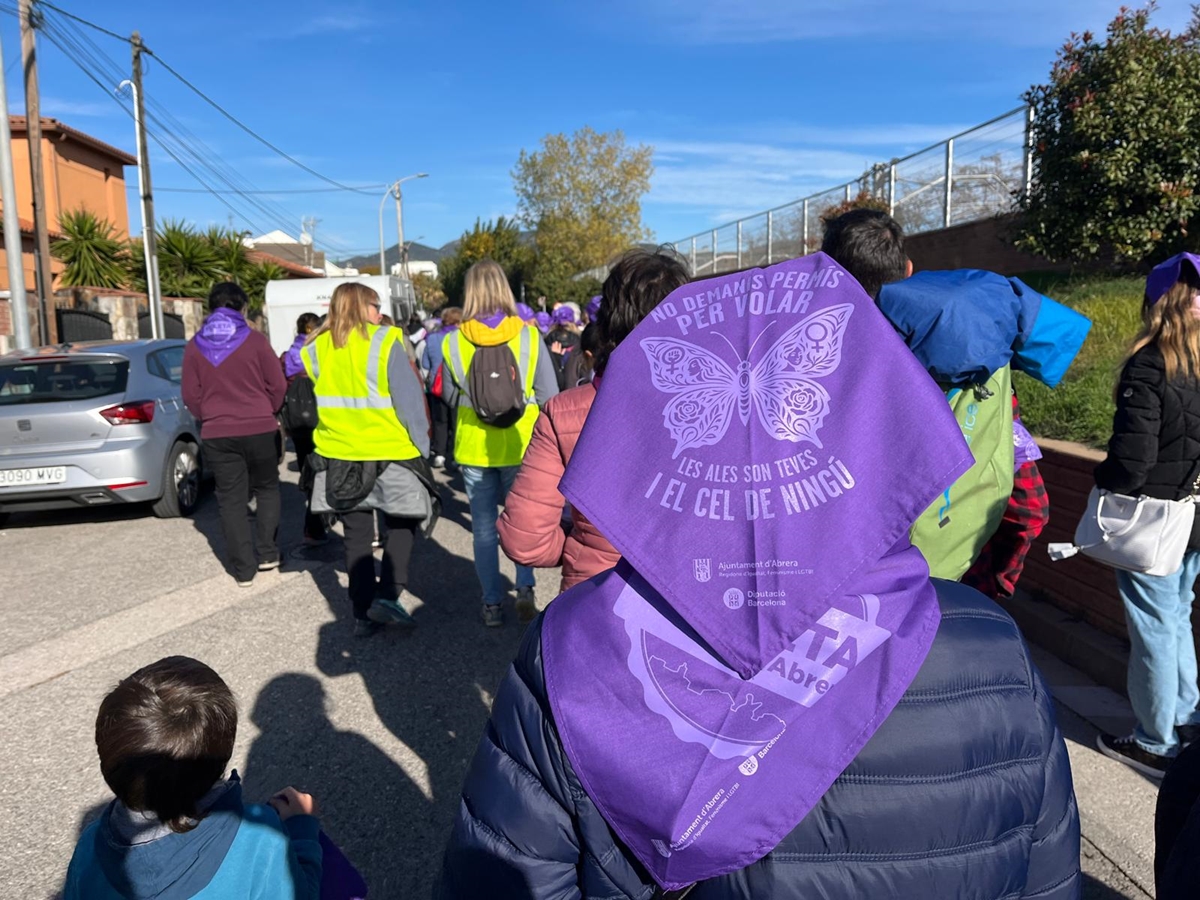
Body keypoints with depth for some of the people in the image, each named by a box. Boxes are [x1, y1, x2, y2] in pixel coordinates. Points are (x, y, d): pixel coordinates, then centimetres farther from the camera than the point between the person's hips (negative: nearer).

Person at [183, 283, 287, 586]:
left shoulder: (195, 346, 2)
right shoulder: (255, 340, -6)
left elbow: (190, 395, 3)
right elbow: (277, 386, -5)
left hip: (217, 434, 2)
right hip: (259, 429, -2)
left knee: (231, 499, 7)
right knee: (267, 489, 17)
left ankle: (243, 569, 9)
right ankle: (267, 554, 15)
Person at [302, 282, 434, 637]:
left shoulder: (317, 349, 4)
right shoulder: (384, 341, -11)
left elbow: (318, 398, 8)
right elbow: (409, 399, -12)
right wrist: (422, 446, -5)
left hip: (339, 454, 4)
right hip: (390, 451, -4)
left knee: (356, 535, 12)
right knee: (402, 524, 13)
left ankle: (363, 613, 17)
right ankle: (387, 596, -1)